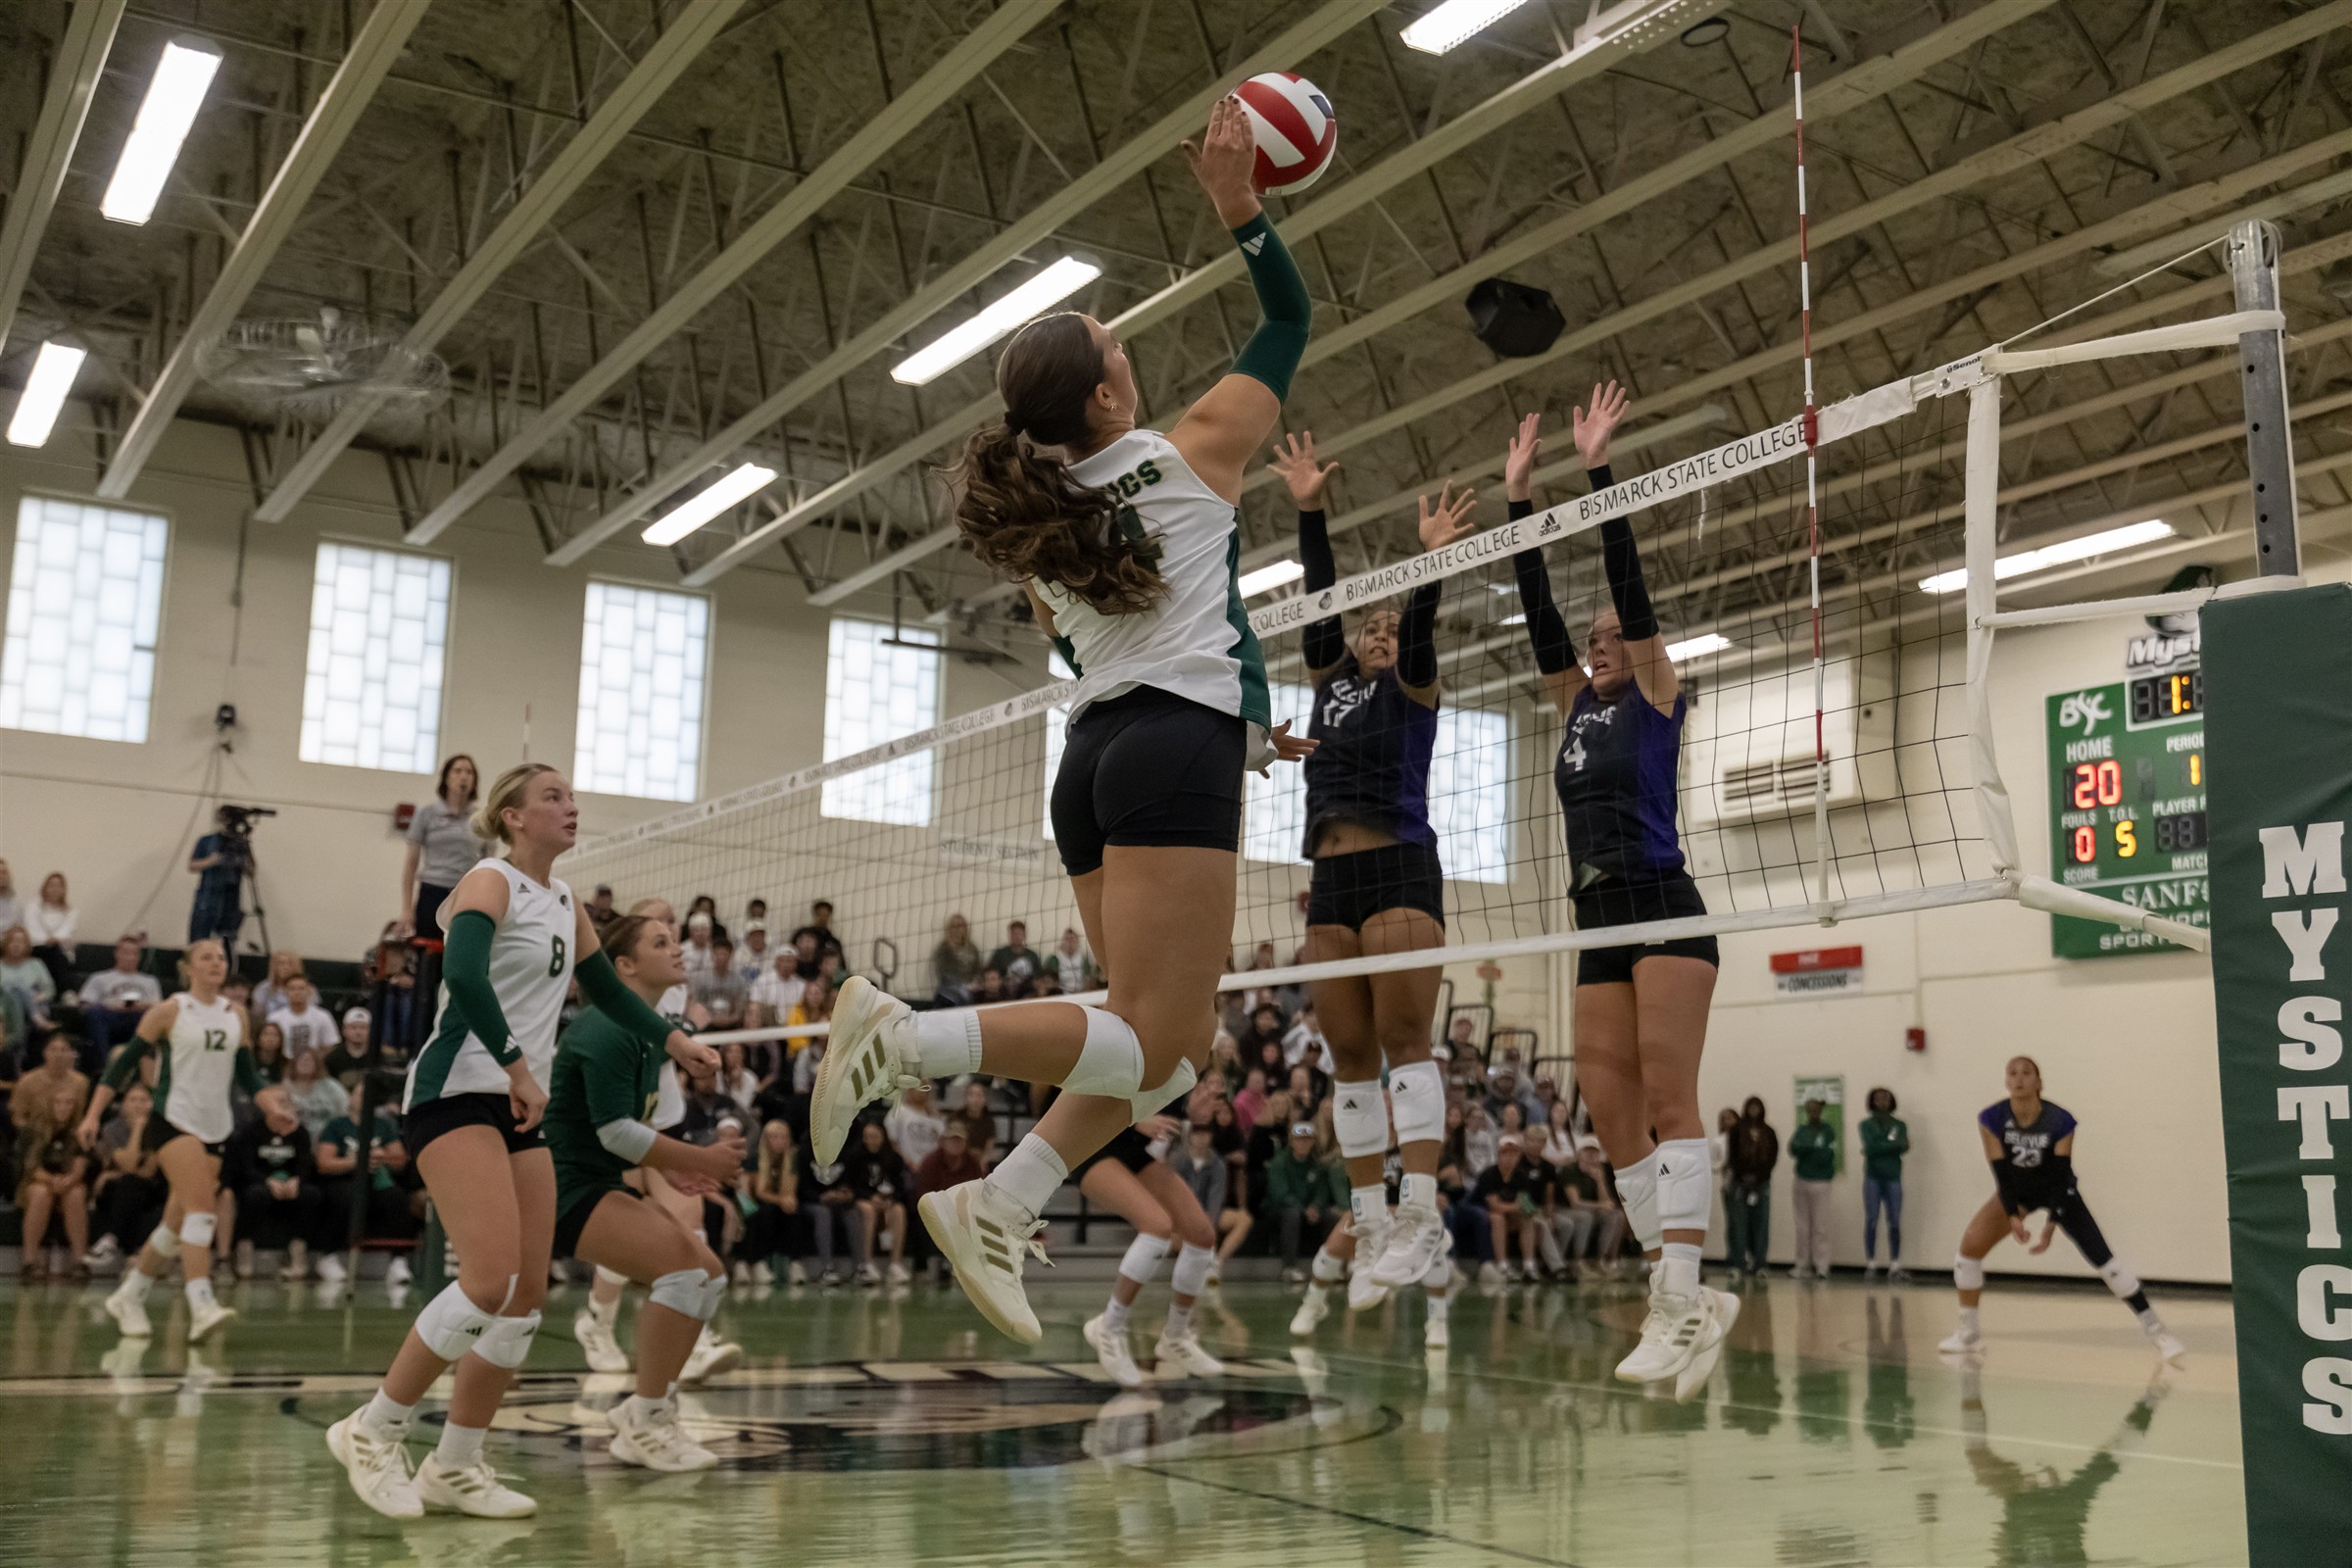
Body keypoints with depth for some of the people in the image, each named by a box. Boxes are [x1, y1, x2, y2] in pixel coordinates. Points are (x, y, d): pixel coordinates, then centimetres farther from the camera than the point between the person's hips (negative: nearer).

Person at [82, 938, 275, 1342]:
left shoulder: (236, 1015, 12)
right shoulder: (169, 1011, -1)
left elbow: (246, 1074, 15)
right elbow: (125, 1062, -1)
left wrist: (270, 1098, -5)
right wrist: (93, 1114, -8)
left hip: (217, 1128, 5)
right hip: (173, 1121, -5)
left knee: (177, 1224, 9)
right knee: (201, 1209, -22)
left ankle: (128, 1298, 26)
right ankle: (201, 1307, -28)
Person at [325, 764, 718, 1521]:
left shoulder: (565, 903, 17)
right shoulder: (491, 882, -7)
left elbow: (607, 990, 29)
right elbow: (464, 975, -25)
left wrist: (676, 1041, 21)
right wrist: (519, 1068, -26)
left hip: (521, 1109, 8)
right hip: (458, 1091, -8)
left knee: (528, 1295, 3)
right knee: (490, 1279, -20)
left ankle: (454, 1467, 13)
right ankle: (372, 1433, -3)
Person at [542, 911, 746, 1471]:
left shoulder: (651, 1032, 13)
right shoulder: (607, 1030, -18)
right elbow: (614, 1130, -23)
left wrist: (674, 1162, 4)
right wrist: (700, 1159, -16)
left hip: (603, 1185, 10)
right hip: (563, 1187, -10)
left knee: (709, 1274, 5)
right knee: (683, 1265, -24)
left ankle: (638, 1413, 13)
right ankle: (646, 1427, -16)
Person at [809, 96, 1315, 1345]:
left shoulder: (1036, 523, 17)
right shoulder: (1193, 453, 2)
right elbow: (1289, 321, 12)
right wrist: (1237, 206, 4)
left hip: (1092, 761, 7)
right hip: (1176, 756, -7)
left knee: (1167, 1047, 12)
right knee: (1151, 1044, -12)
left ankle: (996, 1206, -1)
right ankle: (907, 1034, -29)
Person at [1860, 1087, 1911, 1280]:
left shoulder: (1900, 1125, 9)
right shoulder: (1866, 1124, 5)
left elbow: (1904, 1147, -7)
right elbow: (1870, 1147, -10)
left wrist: (1880, 1148, -8)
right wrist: (1893, 1144, -9)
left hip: (1893, 1178, 1)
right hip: (1873, 1177, -1)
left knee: (1894, 1223, -2)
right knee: (1871, 1221, -1)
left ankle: (1895, 1266, 1)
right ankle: (1871, 1265, 4)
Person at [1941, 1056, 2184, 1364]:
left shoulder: (2060, 1121, -27)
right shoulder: (1992, 1119, -23)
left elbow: (2060, 1176, -24)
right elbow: (2001, 1172, -19)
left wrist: (2051, 1225, -30)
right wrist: (2013, 1216, -27)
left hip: (2057, 1190, -2)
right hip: (2016, 1190, 2)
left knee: (2102, 1257, -12)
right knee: (1970, 1244, -13)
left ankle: (2156, 1331, -2)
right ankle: (1969, 1333, 0)